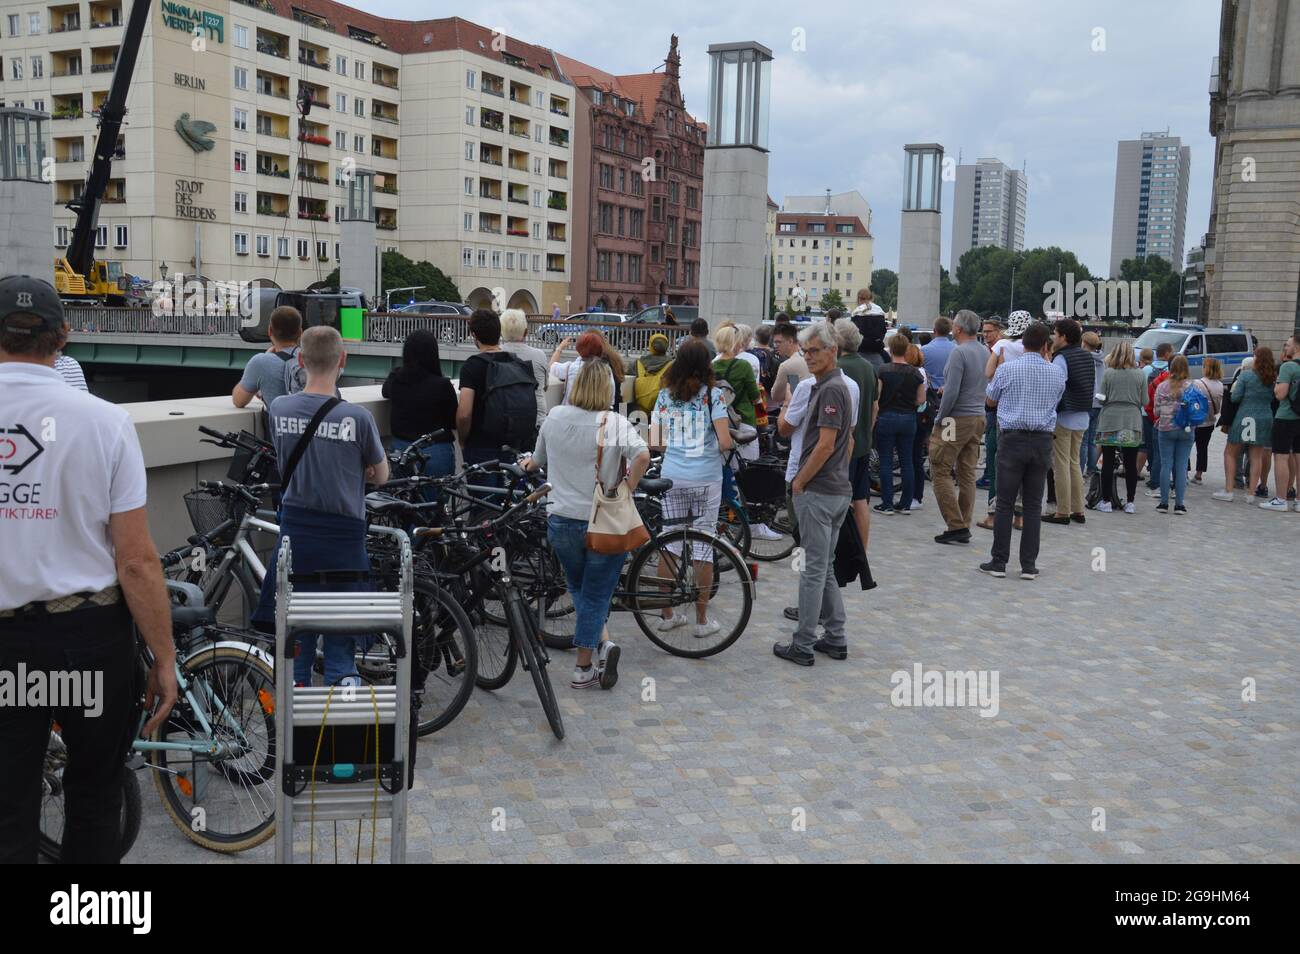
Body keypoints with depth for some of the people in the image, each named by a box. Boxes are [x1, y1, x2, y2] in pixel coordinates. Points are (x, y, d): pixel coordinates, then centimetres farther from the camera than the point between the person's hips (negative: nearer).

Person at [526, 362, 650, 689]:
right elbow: (642, 456, -26)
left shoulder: (555, 417, 2)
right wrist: (627, 490, -12)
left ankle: (603, 641, 5)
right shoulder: (616, 423, -9)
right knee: (595, 594, 10)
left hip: (561, 520, 3)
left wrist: (529, 463, 40)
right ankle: (583, 668, 9)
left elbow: (539, 461, 18)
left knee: (580, 590, 21)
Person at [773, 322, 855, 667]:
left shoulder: (829, 389, -16)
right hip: (838, 489, 10)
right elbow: (848, 441, 22)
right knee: (824, 568, 15)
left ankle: (803, 645, 2)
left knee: (814, 569, -4)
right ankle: (835, 638, 20)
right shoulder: (841, 386, 15)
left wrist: (799, 482, -12)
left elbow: (825, 445, -21)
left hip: (818, 492, -10)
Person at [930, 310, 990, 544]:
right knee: (967, 474, 10)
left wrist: (940, 418, -8)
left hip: (957, 419, -8)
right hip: (979, 418, 8)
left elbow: (952, 391, -20)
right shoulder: (985, 352, 10)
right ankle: (964, 528, 13)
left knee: (940, 471, -2)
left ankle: (956, 525, -7)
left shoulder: (959, 352, -15)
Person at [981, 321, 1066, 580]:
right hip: (1043, 440, 2)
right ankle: (1029, 565, 7)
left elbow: (990, 399, 12)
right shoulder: (1057, 373, 3)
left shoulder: (1007, 370, -4)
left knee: (1005, 503, 2)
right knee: (1033, 505, 6)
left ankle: (999, 561, 4)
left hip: (1013, 439, -2)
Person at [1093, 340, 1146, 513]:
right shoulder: (1140, 374, -1)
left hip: (1109, 421, -1)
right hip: (1132, 422, 1)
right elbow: (1144, 401, 2)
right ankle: (1130, 502, 11)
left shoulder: (1108, 373, -5)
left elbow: (1101, 398, -4)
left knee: (1108, 462, 4)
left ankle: (1106, 501, 7)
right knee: (1131, 464, 7)